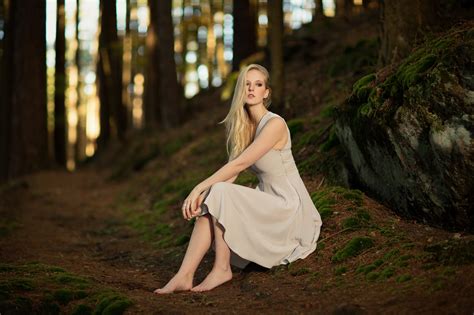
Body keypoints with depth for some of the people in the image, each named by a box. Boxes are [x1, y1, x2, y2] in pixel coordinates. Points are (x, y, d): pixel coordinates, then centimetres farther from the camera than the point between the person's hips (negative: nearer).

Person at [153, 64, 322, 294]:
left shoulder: (275, 124, -16)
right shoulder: (243, 126, 8)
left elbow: (239, 163, -23)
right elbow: (231, 173, 0)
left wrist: (200, 187, -22)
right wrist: (203, 194, -17)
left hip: (288, 207, -7)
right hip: (266, 203, 7)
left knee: (220, 194, -24)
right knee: (208, 206, -12)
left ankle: (222, 269, -16)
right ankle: (184, 276, -20)